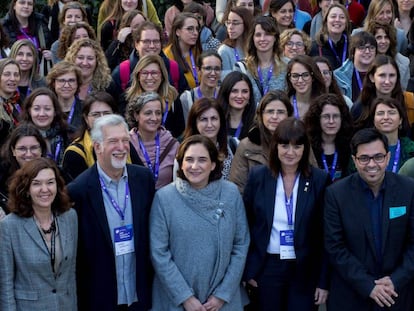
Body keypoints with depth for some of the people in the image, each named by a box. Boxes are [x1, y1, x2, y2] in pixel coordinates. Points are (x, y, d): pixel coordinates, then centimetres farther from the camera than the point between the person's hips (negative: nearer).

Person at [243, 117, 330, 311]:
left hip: (305, 271, -1)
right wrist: (247, 270, 0)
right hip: (266, 268, 1)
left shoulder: (320, 180, -5)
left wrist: (324, 281, -3)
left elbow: (325, 234, -2)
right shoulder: (258, 177, -2)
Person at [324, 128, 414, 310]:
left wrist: (397, 280, -13)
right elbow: (334, 247, -10)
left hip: (398, 291, 1)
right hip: (350, 294, -1)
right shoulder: (336, 194, -10)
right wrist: (367, 285, -15)